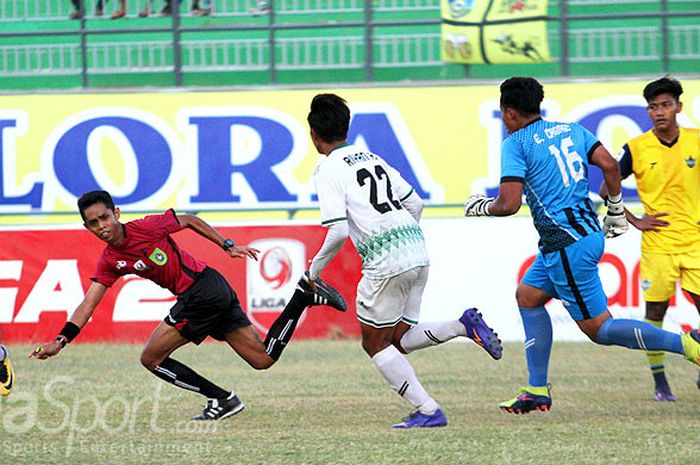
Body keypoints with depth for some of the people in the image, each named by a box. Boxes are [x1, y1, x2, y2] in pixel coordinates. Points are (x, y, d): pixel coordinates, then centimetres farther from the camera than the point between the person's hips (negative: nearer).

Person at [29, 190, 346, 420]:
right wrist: (60, 340, -10)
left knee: (151, 358, -7)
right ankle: (306, 294, 13)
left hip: (203, 288, -8)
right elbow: (88, 304, 3)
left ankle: (221, 399, 0)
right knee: (263, 359, 7)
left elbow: (189, 221, 1)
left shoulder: (146, 227, -12)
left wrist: (228, 246, -2)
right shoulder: (109, 262, 7)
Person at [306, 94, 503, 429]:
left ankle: (427, 410, -2)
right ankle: (464, 325, -3)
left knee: (375, 343, 7)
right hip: (418, 252, 8)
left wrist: (315, 267, 3)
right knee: (398, 339, 17)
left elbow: (338, 231, -12)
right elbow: (415, 204, 20)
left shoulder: (329, 169, -4)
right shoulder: (371, 157, 20)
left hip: (386, 262, -8)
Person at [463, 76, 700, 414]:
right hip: (590, 231, 9)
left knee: (598, 328, -2)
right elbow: (609, 165, 3)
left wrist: (480, 207, 4)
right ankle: (537, 391, 19)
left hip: (566, 244, -9)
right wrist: (615, 211, 15)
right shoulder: (569, 129, 12)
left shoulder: (515, 144, -9)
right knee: (527, 295, 20)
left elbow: (509, 204, -17)